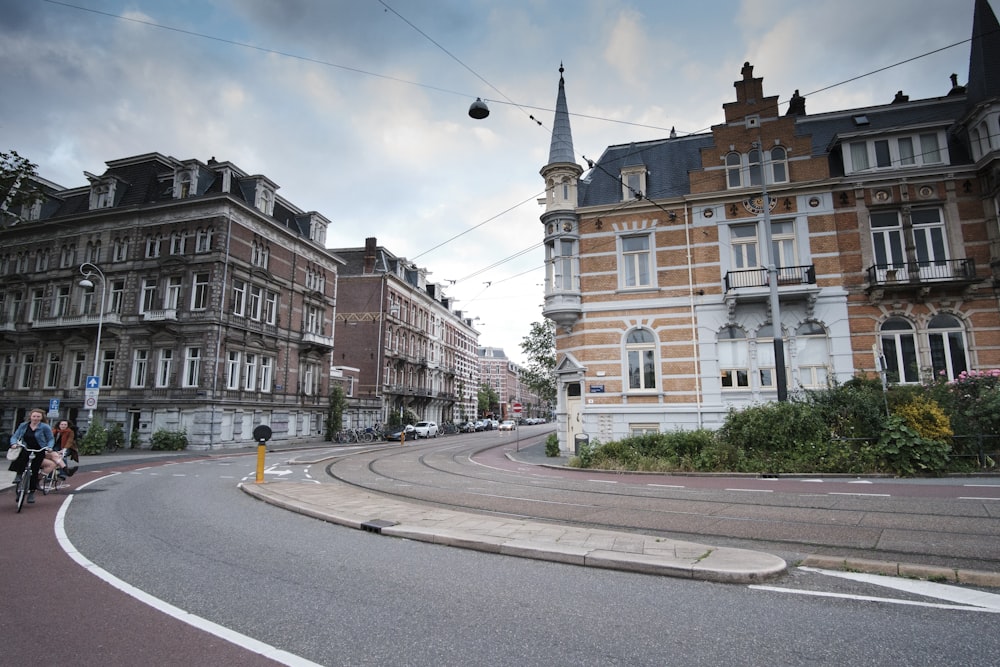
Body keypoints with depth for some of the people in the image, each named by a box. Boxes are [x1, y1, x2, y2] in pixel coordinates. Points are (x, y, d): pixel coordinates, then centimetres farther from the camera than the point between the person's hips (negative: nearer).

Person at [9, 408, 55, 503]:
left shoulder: (45, 427, -5)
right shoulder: (23, 425, 4)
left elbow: (51, 439, 0)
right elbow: (15, 436, 5)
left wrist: (49, 447, -19)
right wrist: (14, 443, -17)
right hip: (26, 450, 2)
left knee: (34, 472, -3)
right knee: (22, 454, -36)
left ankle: (31, 492, 10)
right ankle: (19, 475, -23)